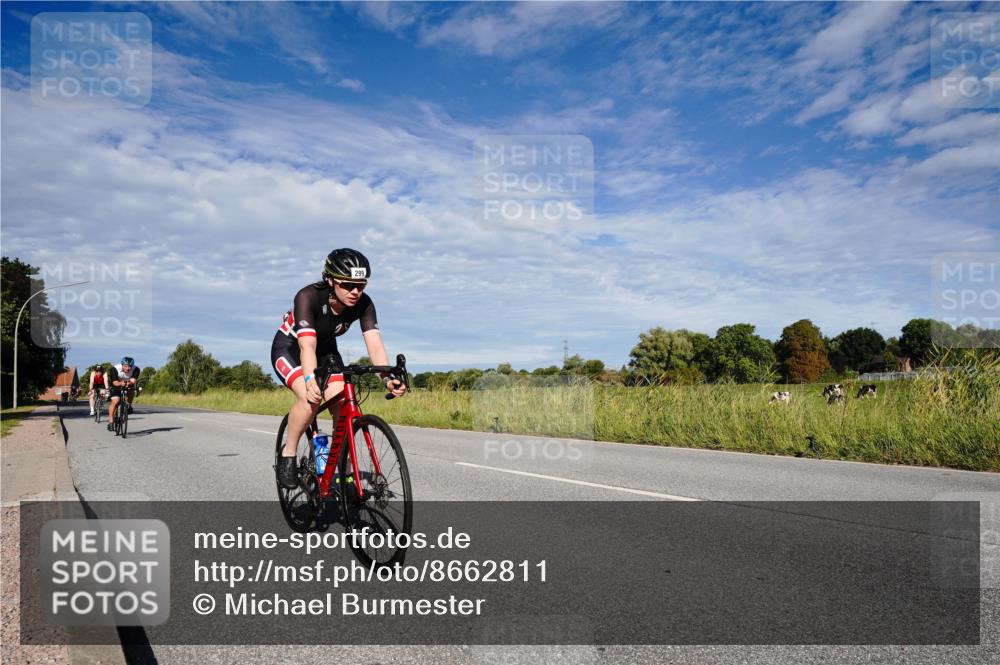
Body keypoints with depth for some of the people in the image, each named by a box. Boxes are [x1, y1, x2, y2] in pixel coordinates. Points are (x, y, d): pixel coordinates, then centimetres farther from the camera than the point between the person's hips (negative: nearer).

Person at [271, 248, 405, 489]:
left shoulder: (363, 304, -24)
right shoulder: (308, 297, -35)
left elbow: (375, 345, -33)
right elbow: (307, 346, -46)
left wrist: (388, 378, -50)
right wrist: (310, 380, -63)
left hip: (326, 349, 4)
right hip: (289, 347, -4)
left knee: (343, 408, -13)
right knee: (310, 399, -30)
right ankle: (288, 454, -7)